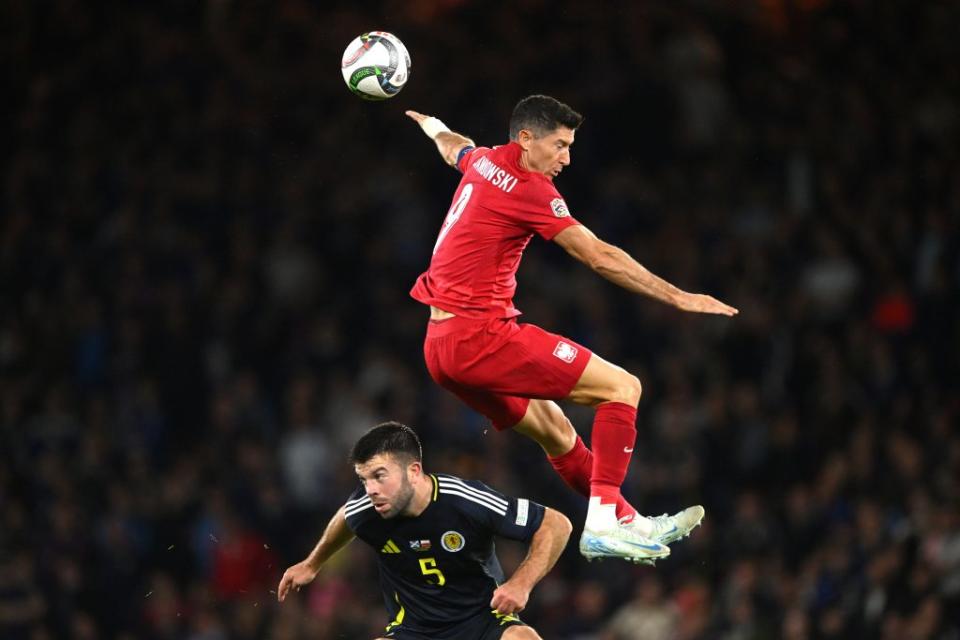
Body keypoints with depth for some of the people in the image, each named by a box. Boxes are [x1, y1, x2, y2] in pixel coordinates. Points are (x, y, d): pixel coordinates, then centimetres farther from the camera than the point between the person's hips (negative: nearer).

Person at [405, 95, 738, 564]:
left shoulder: (483, 162, 13)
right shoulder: (528, 188, -13)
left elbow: (453, 147, 39)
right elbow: (601, 258, -16)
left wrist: (432, 125, 63)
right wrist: (678, 297, -13)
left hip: (441, 346, 10)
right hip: (481, 335, -10)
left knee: (552, 427, 22)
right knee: (622, 388, -10)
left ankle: (627, 520, 29)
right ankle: (603, 521, -17)